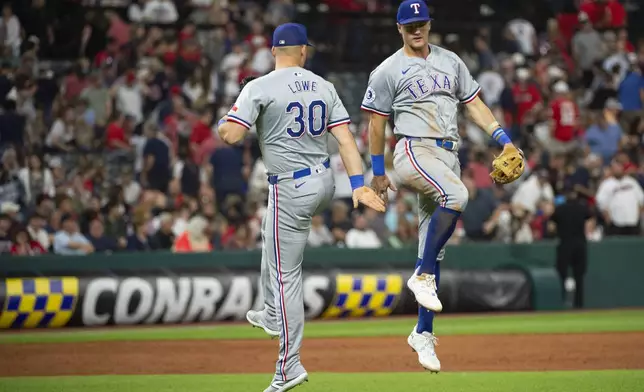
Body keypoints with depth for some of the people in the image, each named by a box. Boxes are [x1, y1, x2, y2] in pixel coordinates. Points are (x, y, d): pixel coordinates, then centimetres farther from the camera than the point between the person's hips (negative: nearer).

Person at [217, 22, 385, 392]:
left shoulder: (260, 88, -10)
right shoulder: (323, 87, 5)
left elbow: (231, 135, -17)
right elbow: (345, 137, -1)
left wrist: (224, 122, 7)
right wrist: (358, 184, -5)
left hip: (292, 189, -7)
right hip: (324, 182, 7)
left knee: (285, 275, -5)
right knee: (274, 237, 35)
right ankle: (273, 316, 41)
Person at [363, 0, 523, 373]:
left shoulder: (451, 62, 15)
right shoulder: (387, 72, 2)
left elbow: (474, 104, 15)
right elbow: (377, 123, 5)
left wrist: (504, 139, 3)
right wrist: (378, 173, 5)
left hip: (449, 156, 5)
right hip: (414, 150, -5)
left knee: (434, 249, 4)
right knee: (457, 195, -35)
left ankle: (423, 333, 9)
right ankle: (423, 276, -23)